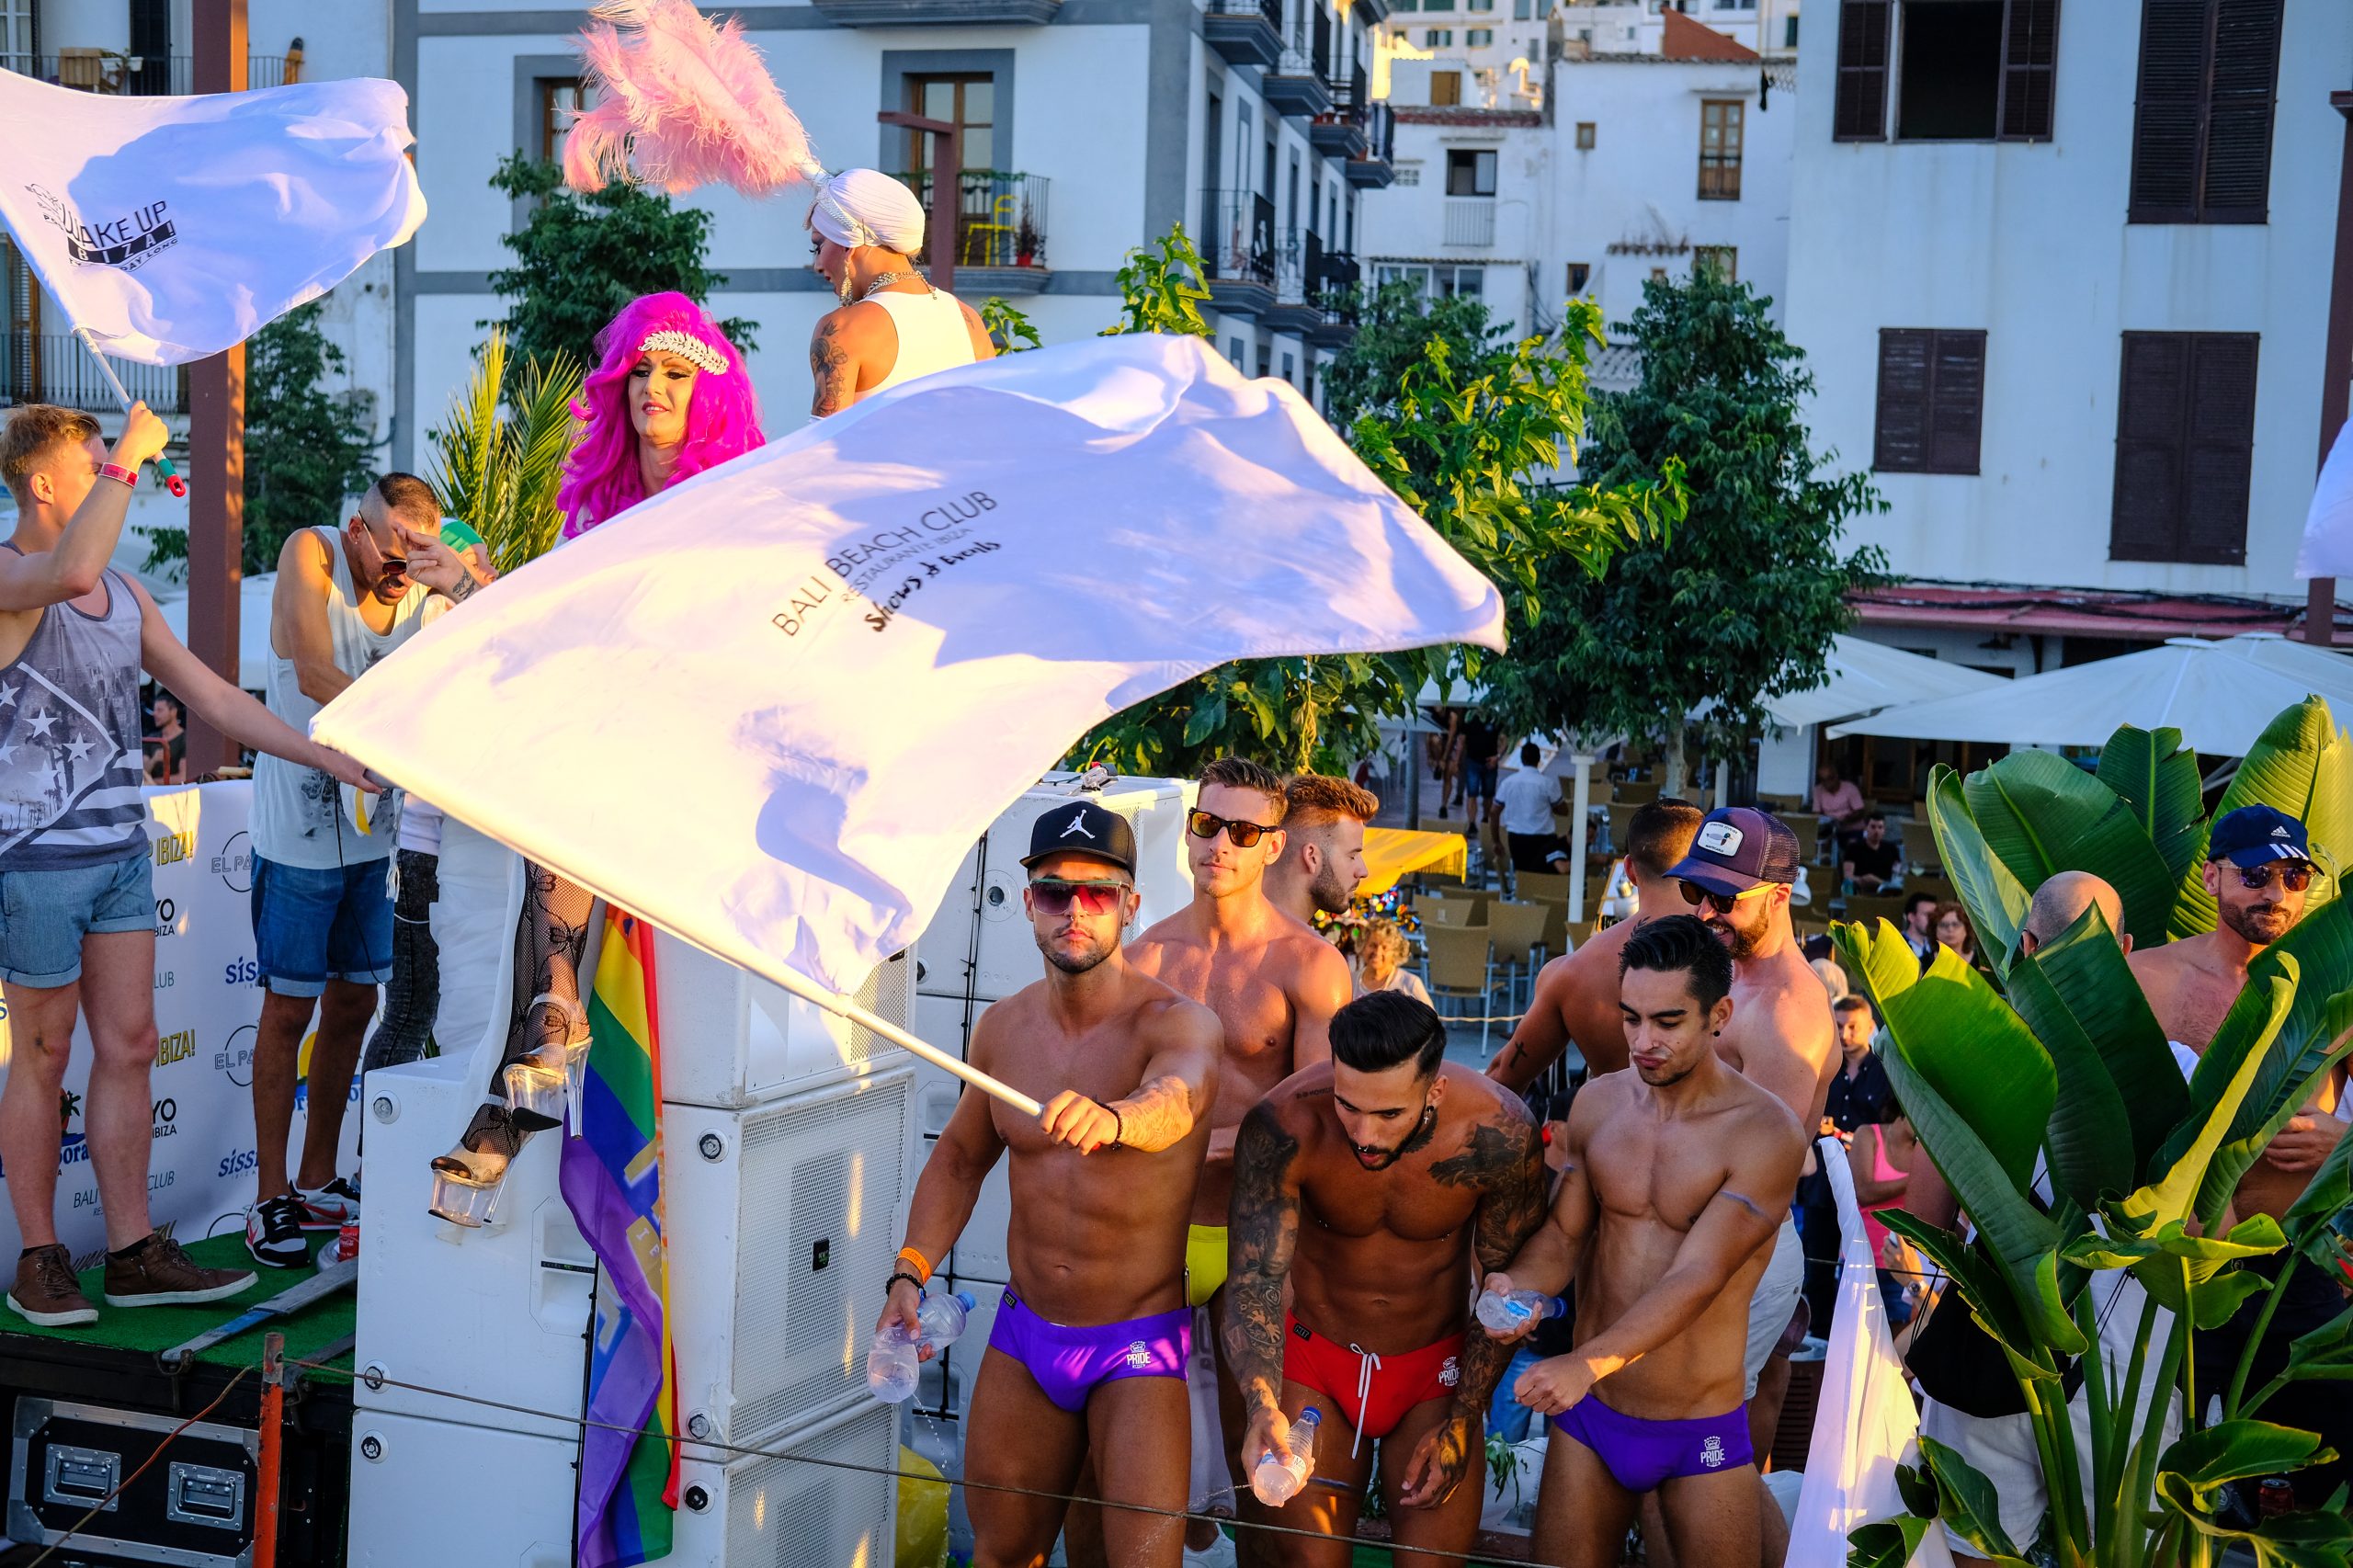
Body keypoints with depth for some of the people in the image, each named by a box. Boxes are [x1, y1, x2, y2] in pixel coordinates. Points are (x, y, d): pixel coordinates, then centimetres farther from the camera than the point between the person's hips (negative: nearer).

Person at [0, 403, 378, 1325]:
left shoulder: (126, 597, 13)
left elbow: (215, 700, 16)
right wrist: (129, 459, -25)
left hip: (122, 852, 7)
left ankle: (133, 1254, 13)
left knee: (129, 1047, 7)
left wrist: (329, 759, 12)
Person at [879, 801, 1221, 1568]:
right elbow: (960, 1157, 16)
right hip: (1024, 1334, 5)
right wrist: (909, 1276, 3)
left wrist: (1112, 1118, -63)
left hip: (1138, 1345, -5)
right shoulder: (1002, 1027, 1)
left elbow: (1177, 1095, -41)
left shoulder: (1179, 1023, -16)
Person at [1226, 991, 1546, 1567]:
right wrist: (1262, 1407, -42)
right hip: (1313, 1364, 0)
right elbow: (1255, 1281, -25)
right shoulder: (1283, 1127, -27)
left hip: (1436, 1371, 0)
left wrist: (1463, 1421, -10)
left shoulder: (1498, 1133, -25)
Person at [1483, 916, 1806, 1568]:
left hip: (1702, 1435, -4)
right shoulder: (1598, 1102, 1)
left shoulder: (1766, 1134, -16)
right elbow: (1564, 1230, 5)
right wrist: (1519, 1287, -19)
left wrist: (1587, 1362, -37)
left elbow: (1696, 1277, -24)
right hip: (1587, 1417, 4)